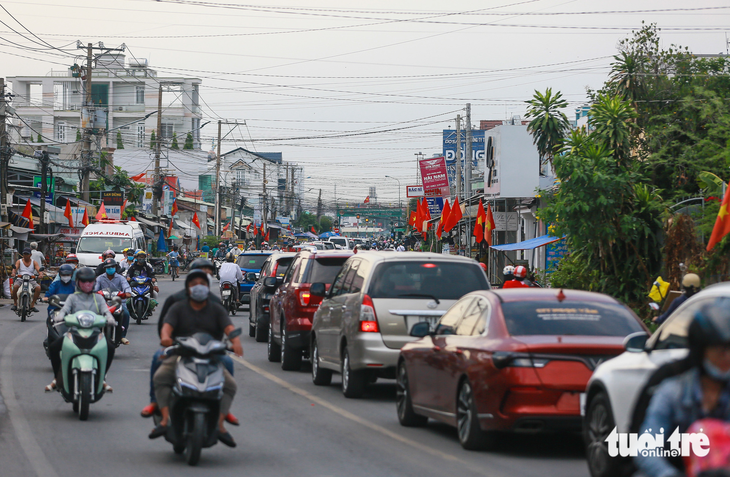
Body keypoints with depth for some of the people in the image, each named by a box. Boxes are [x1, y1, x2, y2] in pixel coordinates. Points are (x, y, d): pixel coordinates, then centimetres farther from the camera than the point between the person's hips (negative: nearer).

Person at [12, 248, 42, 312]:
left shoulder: (34, 262, 11)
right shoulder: (19, 261, 10)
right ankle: (15, 304, -14)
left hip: (31, 280, 1)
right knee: (15, 286, -33)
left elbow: (38, 269, -4)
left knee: (38, 287, -29)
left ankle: (32, 305, -19)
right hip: (20, 279, -1)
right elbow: (15, 268, -8)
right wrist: (13, 273, -32)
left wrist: (40, 274, -29)